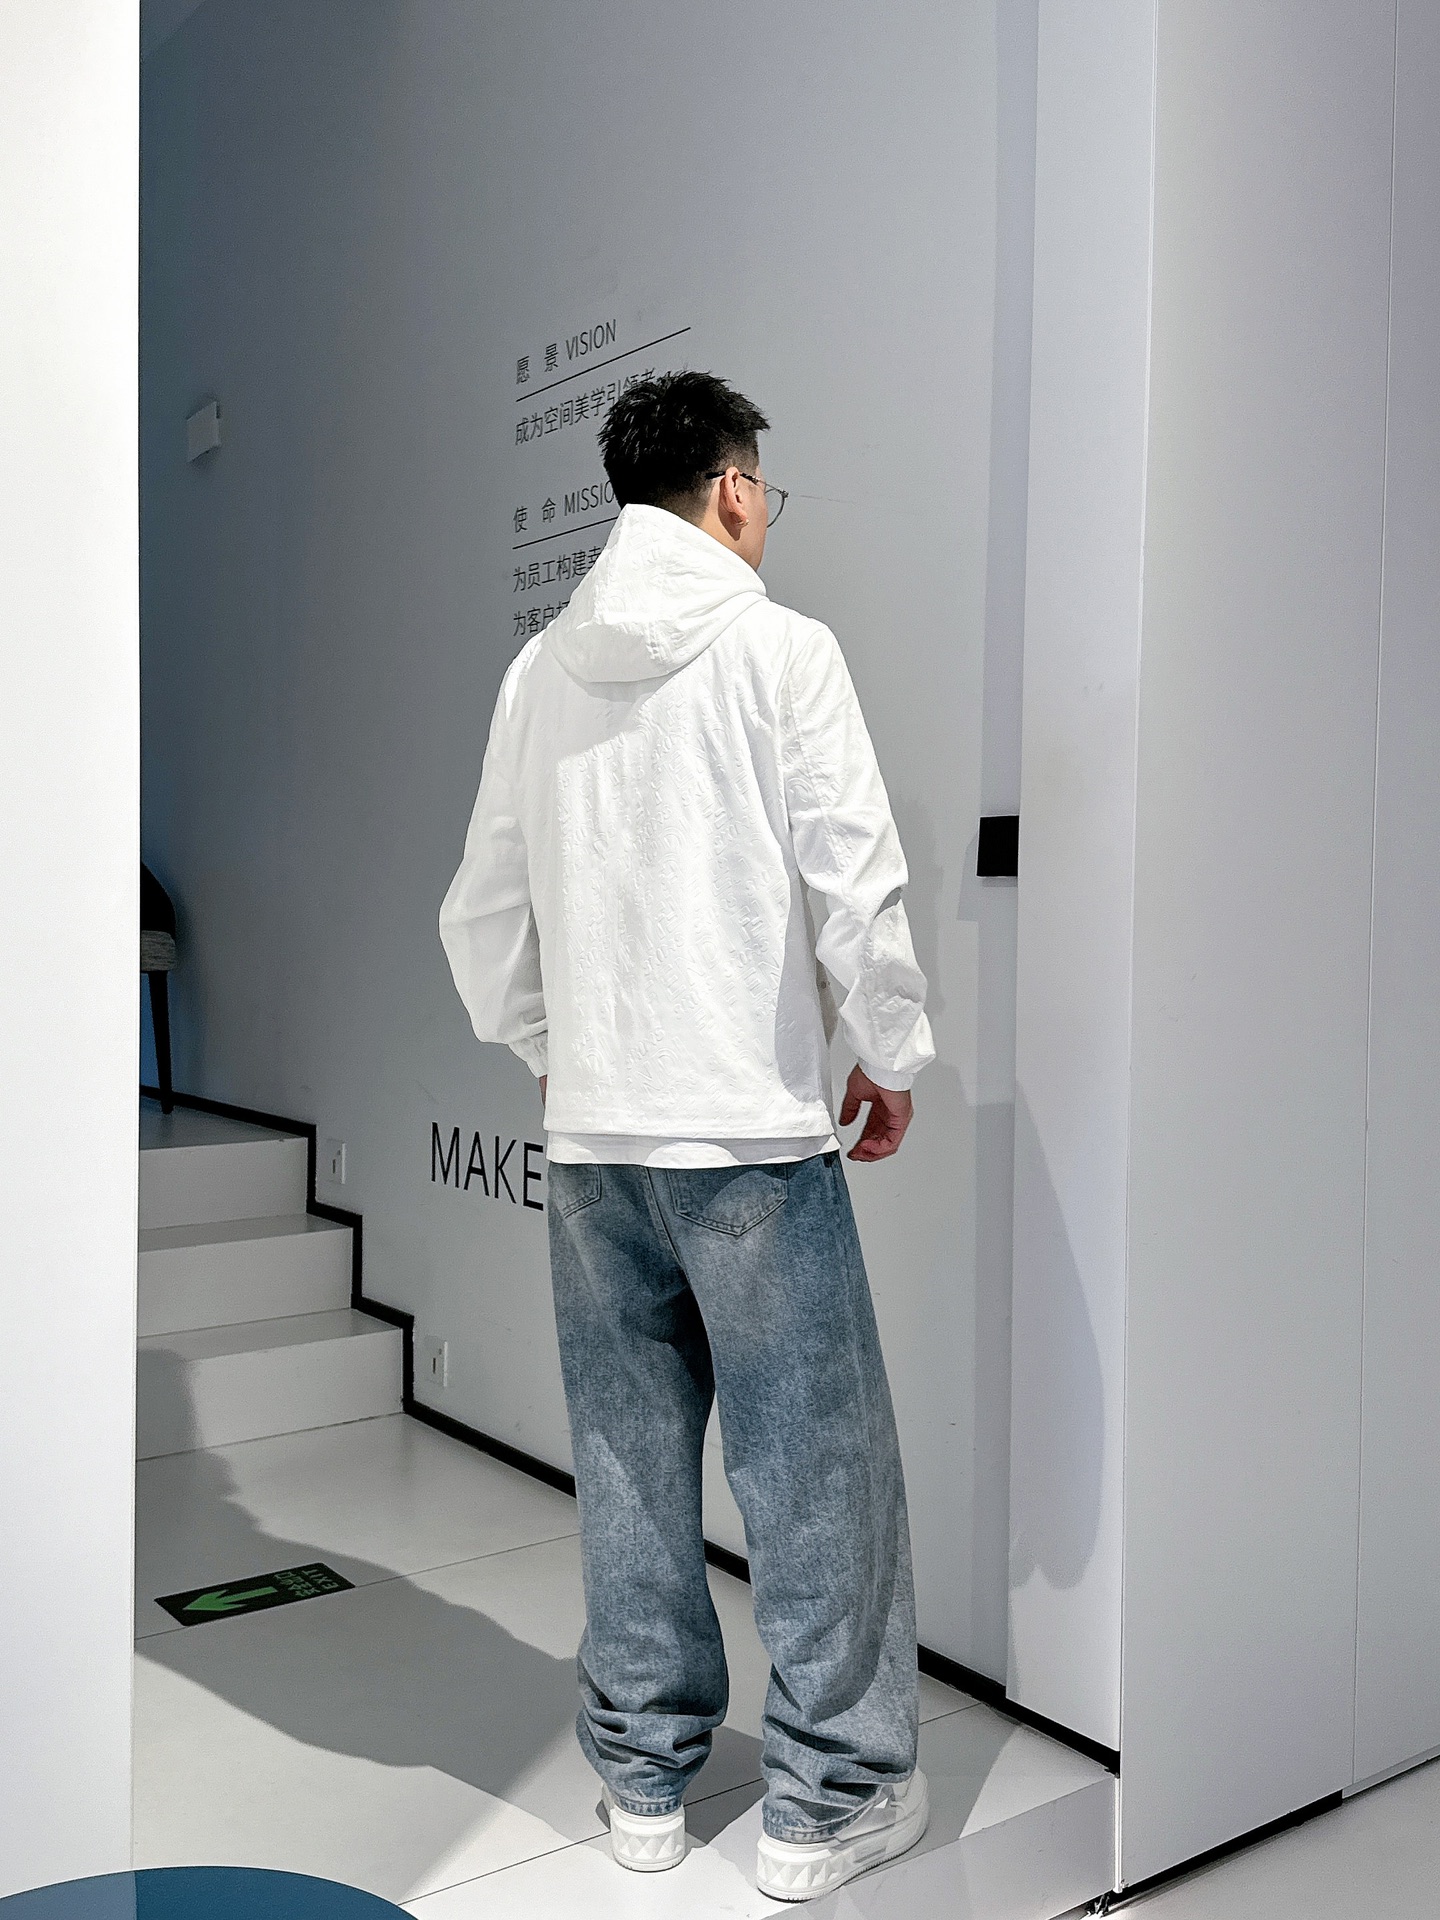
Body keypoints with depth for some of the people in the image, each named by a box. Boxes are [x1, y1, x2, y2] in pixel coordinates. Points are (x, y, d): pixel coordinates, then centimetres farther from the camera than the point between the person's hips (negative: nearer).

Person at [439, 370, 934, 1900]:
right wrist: (892, 1057, 2)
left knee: (628, 1461, 13)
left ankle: (642, 1775, 26)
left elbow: (484, 908, 13)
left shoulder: (541, 668, 10)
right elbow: (856, 875, -10)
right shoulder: (778, 648, -5)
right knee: (817, 1461, 5)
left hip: (590, 1133, 6)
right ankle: (828, 1799, 15)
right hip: (752, 1126, -5)